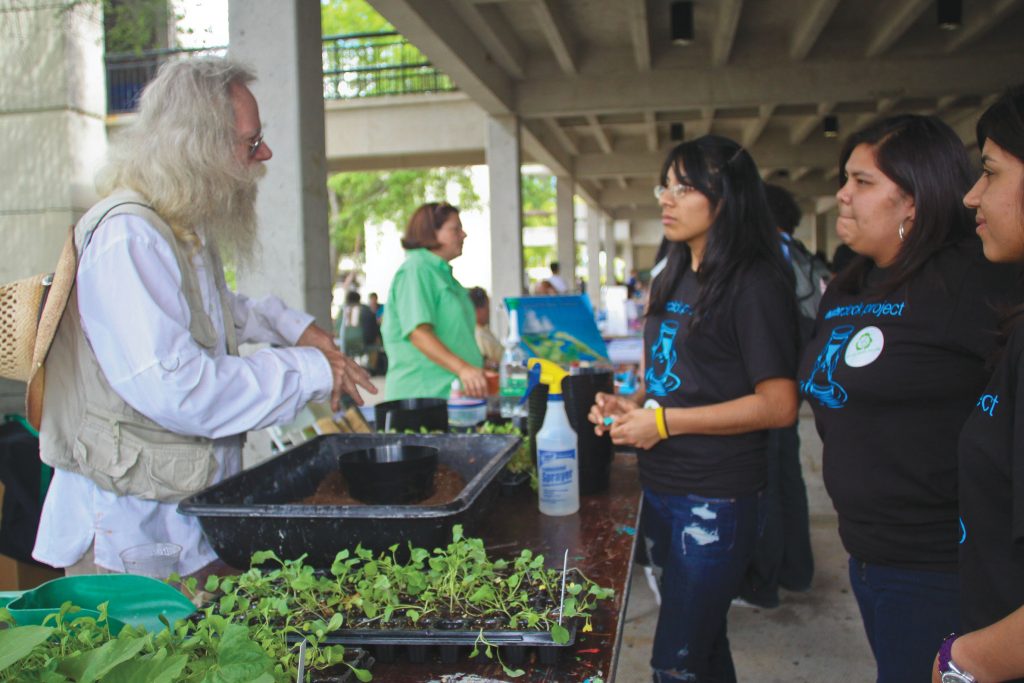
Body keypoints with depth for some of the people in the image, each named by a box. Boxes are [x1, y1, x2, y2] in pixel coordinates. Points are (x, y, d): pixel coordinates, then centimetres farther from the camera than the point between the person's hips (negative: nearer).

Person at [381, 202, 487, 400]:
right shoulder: (415, 270, -10)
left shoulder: (442, 272, 20)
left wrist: (477, 368, 32)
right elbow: (418, 333, -23)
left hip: (451, 392, 9)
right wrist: (462, 368, -33)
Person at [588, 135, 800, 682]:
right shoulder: (673, 278, 11)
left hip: (716, 499, -8)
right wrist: (631, 406, 0)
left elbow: (779, 404, -19)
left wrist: (664, 422, -20)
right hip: (660, 487, 8)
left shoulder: (755, 285, -14)